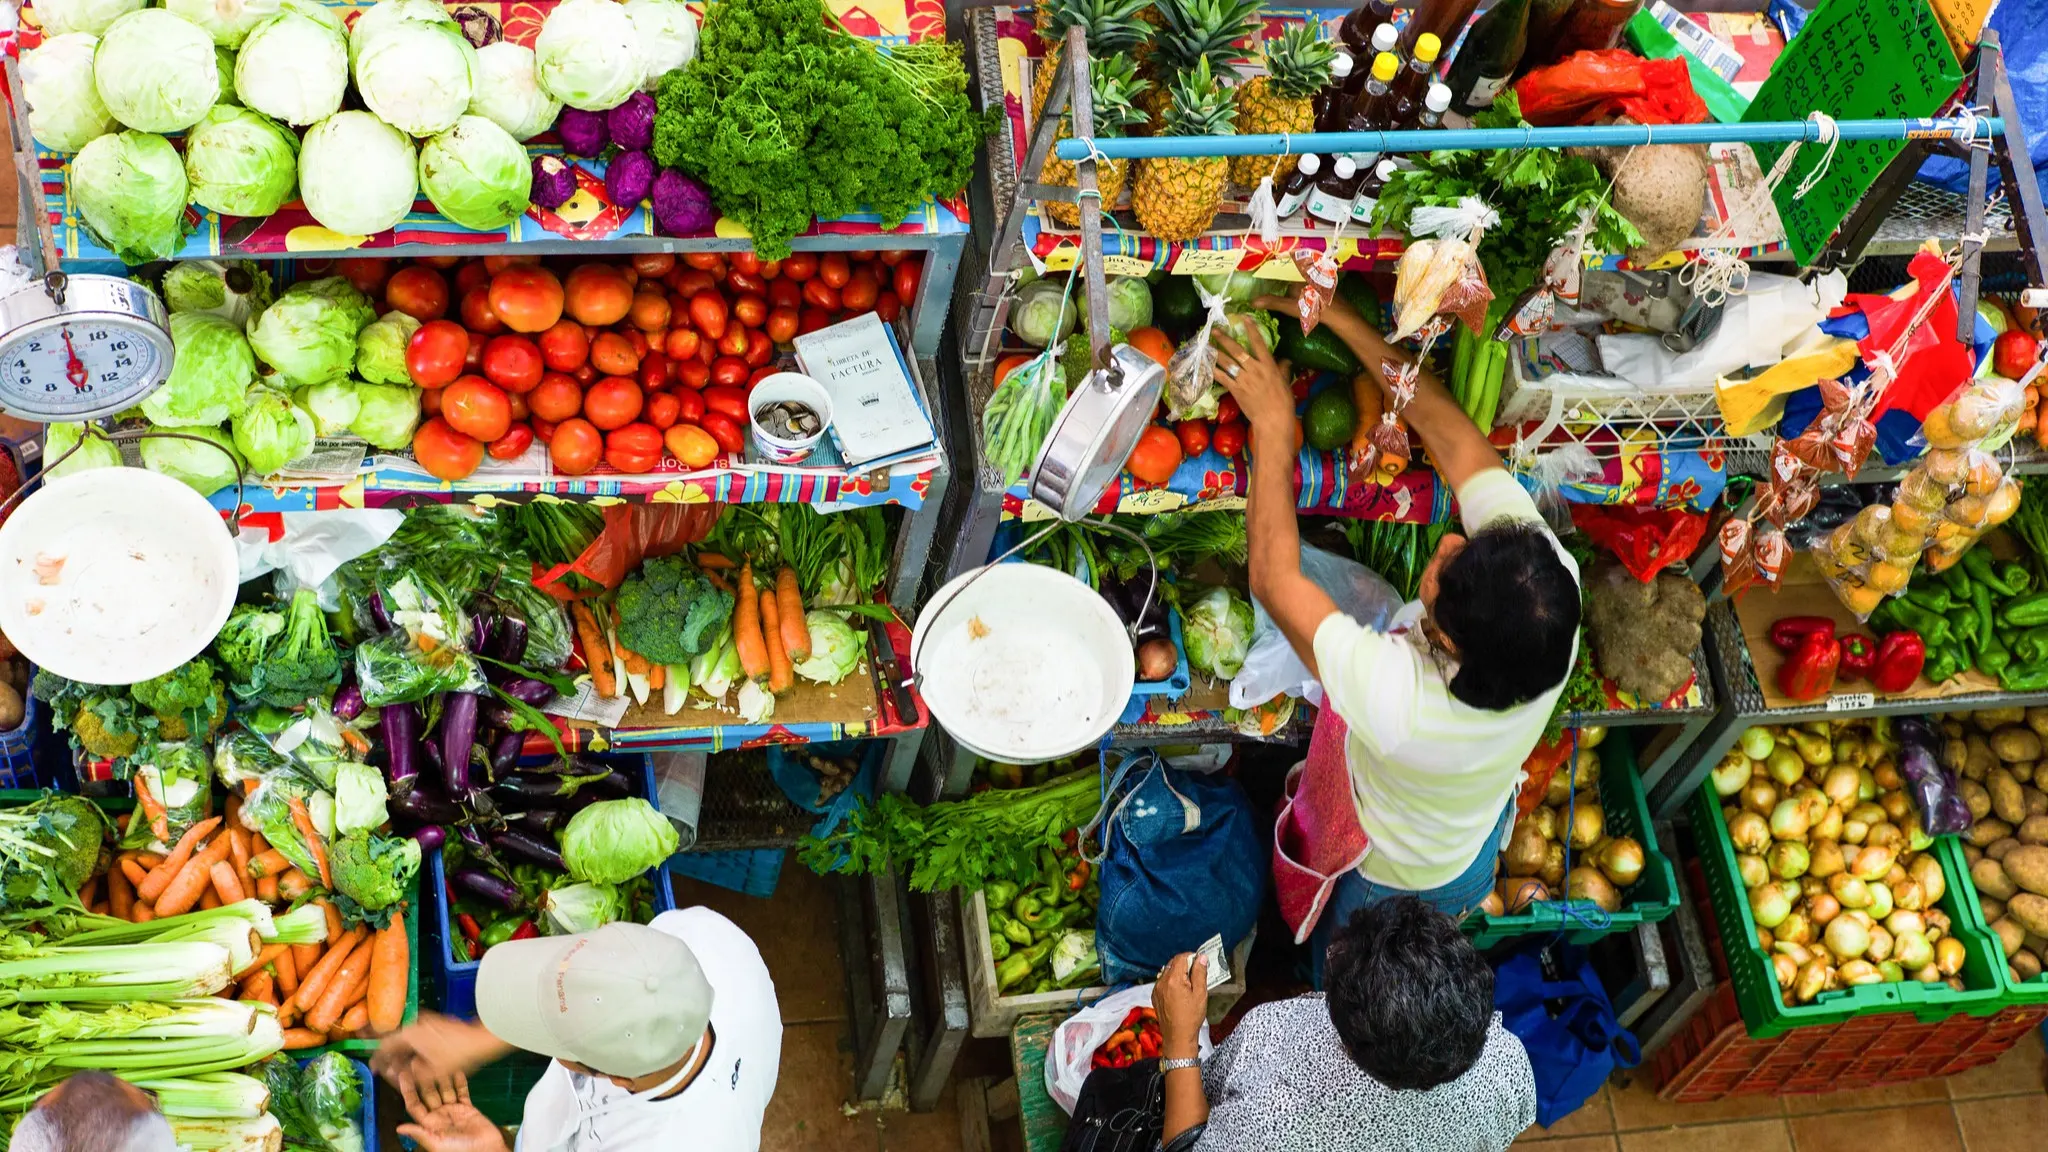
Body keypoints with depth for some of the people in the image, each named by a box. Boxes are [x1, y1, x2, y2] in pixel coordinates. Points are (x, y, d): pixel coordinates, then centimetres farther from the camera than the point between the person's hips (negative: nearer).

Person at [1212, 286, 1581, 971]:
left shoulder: (1399, 700, -52)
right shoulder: (1551, 580, -39)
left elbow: (1274, 579, -39)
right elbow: (1453, 437, -29)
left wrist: (1273, 425, -30)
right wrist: (1346, 323, -26)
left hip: (1397, 880, -4)